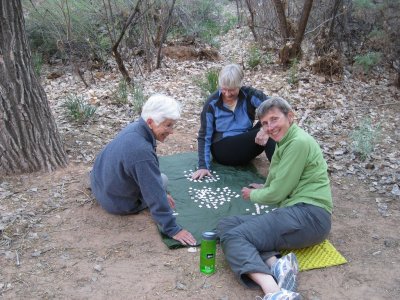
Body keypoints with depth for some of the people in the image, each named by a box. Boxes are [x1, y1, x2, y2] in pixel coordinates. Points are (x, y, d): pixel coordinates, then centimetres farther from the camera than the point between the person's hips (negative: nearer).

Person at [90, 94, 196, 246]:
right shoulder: (141, 151, -38)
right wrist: (172, 229, -26)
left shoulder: (135, 127, -11)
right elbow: (155, 195, -33)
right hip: (119, 203, -6)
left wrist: (162, 194, 7)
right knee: (162, 179, 10)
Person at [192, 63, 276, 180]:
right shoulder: (212, 103, -10)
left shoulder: (249, 94, -8)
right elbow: (204, 137, -7)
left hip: (245, 147, 3)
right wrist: (203, 166, -17)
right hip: (222, 149, -3)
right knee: (260, 134, -28)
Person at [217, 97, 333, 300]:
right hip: (295, 213, 10)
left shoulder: (298, 142, -9)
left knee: (233, 236, -21)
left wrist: (253, 195, 7)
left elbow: (277, 194, -10)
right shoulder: (285, 142, 21)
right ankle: (276, 264, -25)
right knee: (226, 225, -2)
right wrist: (264, 189, 26)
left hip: (309, 215, -10)